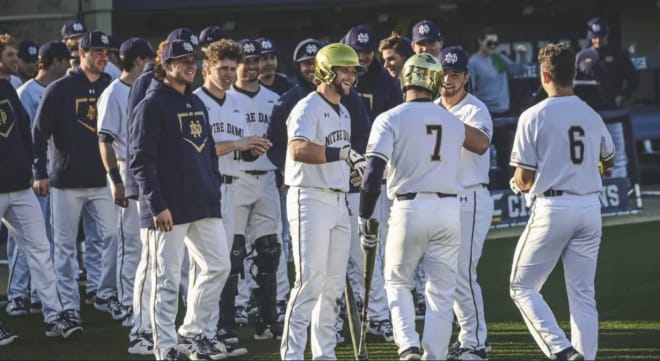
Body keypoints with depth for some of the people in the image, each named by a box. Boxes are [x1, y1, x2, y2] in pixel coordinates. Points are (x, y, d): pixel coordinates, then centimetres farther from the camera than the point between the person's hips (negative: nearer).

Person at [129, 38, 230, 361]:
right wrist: (157, 206, -19)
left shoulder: (196, 104, 16)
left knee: (218, 266, 7)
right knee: (167, 279, -2)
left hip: (205, 206, 8)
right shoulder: (152, 105, -9)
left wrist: (214, 190, 14)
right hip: (169, 210, -8)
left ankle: (191, 333, 20)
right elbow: (141, 161, -14)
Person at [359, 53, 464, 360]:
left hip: (409, 208, -2)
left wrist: (365, 219, -8)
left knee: (397, 282, 14)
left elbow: (373, 172, -12)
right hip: (449, 208, 2)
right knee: (441, 291, 9)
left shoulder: (390, 119, -4)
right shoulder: (455, 123, 8)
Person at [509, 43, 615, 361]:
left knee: (523, 286, 5)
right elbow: (609, 159, 27)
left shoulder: (534, 116, -7)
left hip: (552, 207, -5)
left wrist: (518, 183, 15)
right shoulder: (592, 116, 8)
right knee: (583, 293, 9)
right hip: (590, 207, 5)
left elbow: (524, 180, -8)